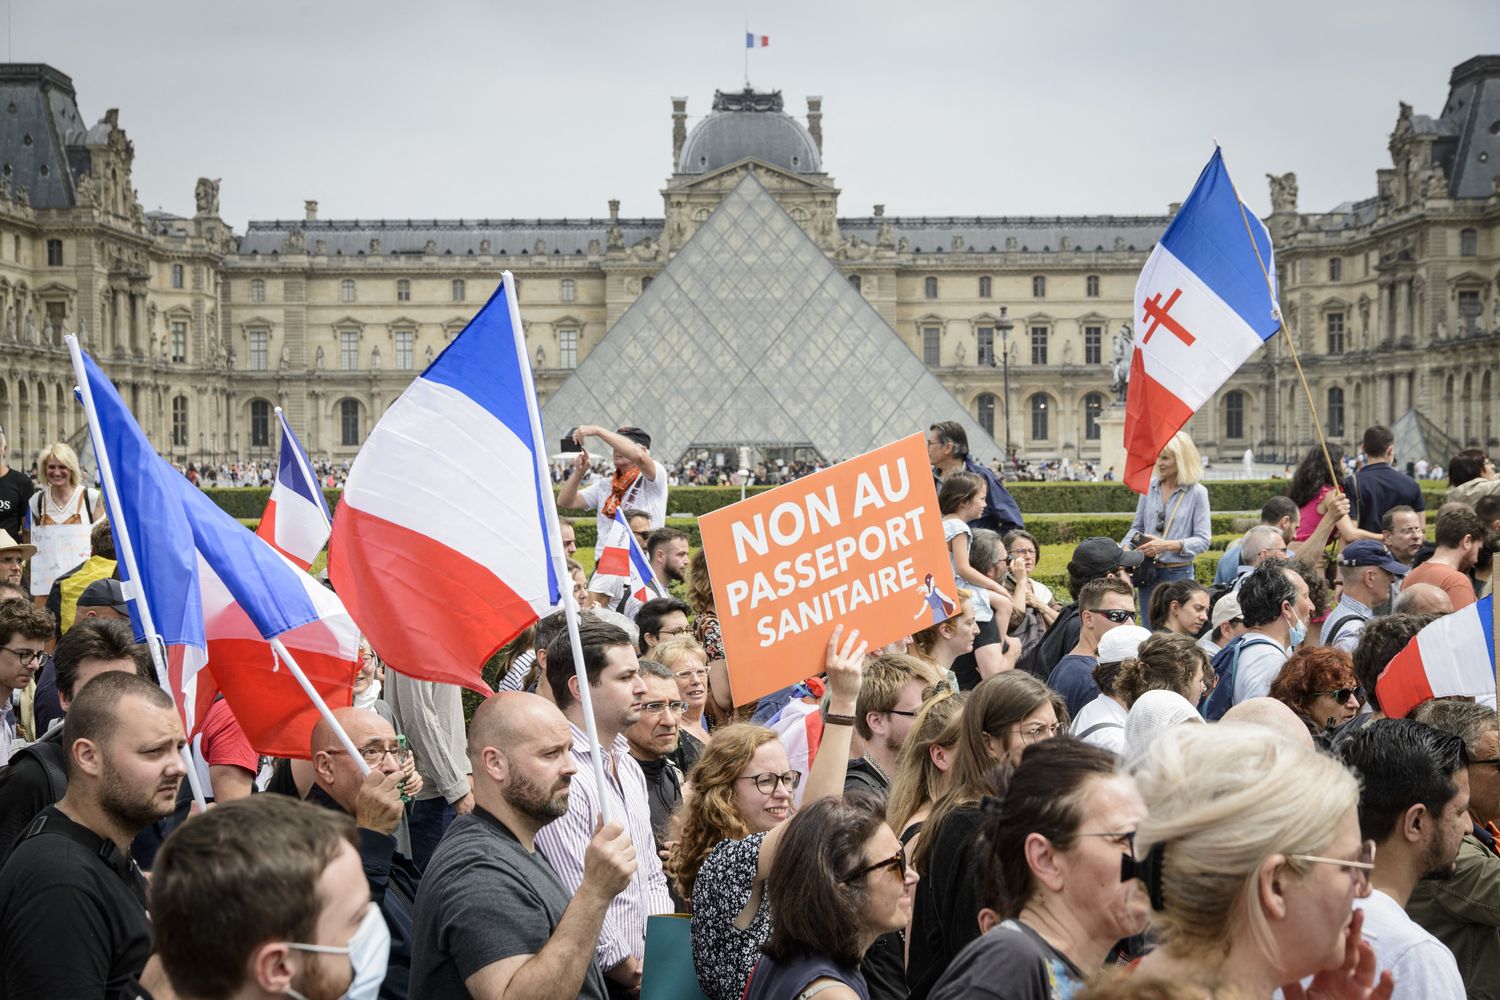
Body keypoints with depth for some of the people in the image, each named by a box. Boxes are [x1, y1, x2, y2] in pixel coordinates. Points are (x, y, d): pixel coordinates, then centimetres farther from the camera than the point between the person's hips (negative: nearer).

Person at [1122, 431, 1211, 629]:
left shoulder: (1197, 493, -7)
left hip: (1178, 573, -4)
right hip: (1148, 571, 4)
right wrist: (1125, 548, -5)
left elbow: (1203, 540, -10)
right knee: (1149, 629, 11)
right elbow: (1137, 527, 14)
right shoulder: (1149, 487, 4)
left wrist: (1168, 545, -21)